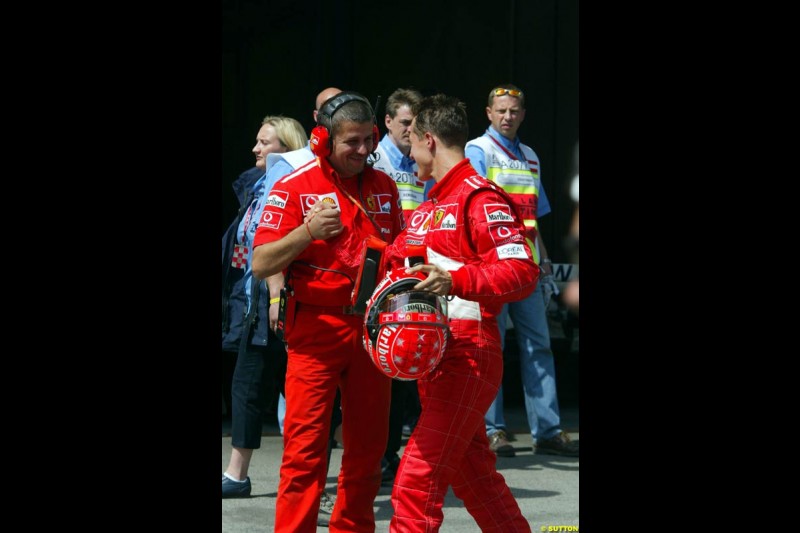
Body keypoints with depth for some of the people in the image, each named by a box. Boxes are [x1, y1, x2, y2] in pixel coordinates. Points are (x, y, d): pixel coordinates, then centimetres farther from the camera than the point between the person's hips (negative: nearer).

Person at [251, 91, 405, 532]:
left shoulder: (383, 186, 10)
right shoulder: (295, 187, -6)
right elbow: (261, 264, -10)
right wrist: (307, 231, -24)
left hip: (372, 326, 5)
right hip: (317, 327, -5)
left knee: (367, 445, 10)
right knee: (305, 446, -8)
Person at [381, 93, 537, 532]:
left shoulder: (480, 198, -12)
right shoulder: (428, 207, 19)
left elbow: (522, 272, -21)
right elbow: (398, 258, 27)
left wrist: (454, 280, -31)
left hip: (467, 355, -10)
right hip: (431, 354, 10)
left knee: (416, 482, -12)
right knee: (472, 473, 17)